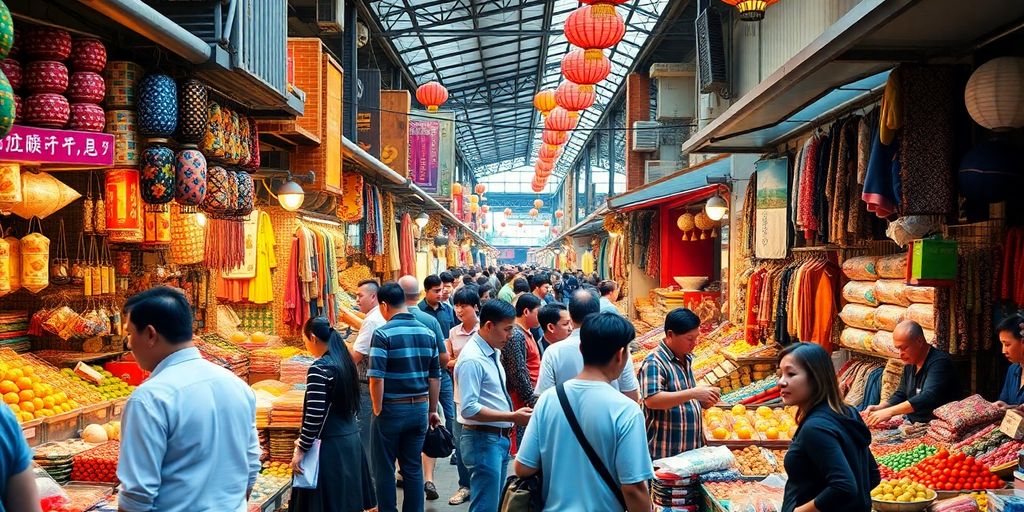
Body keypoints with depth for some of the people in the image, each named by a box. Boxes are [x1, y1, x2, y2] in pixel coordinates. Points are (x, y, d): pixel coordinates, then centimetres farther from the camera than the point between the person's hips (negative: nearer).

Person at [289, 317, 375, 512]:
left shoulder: (319, 368, -17)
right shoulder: (346, 361, 8)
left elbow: (315, 415, -19)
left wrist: (301, 449, -12)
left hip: (329, 445, -8)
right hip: (351, 438, 8)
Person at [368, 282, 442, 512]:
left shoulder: (383, 334, -13)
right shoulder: (428, 333, 4)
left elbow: (377, 378, -18)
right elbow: (435, 377, 7)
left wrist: (377, 410, -7)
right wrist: (432, 410, 15)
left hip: (391, 409, -5)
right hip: (419, 408, 5)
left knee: (385, 468, 8)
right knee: (413, 467, 12)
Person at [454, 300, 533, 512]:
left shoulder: (494, 353, 10)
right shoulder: (472, 359, -20)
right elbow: (469, 409, -24)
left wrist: (515, 414, 8)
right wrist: (512, 417, -23)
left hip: (500, 437, 10)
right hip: (483, 439, -10)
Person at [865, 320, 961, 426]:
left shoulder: (939, 362, -17)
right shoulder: (910, 363, 11)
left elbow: (928, 398, -31)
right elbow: (901, 395, 21)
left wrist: (890, 411, -36)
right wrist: (879, 408, 1)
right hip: (912, 423, 8)